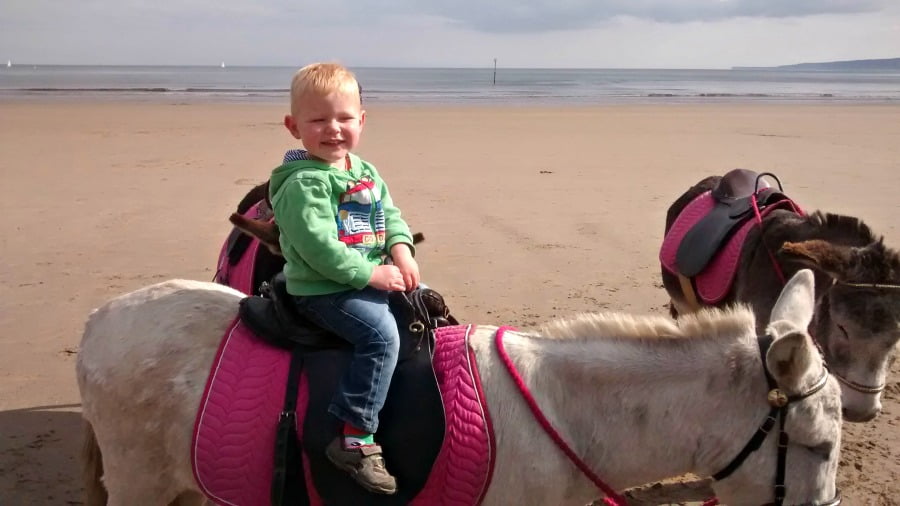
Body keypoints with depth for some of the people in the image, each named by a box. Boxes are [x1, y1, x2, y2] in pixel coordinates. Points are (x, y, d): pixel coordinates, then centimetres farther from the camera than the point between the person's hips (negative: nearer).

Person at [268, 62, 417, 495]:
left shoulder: (366, 173, 12)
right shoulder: (303, 183, -16)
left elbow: (390, 214, 16)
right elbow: (317, 245, -24)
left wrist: (401, 249, -5)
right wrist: (370, 274, -23)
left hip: (373, 278, 9)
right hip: (321, 290, -9)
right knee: (381, 332, -28)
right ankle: (354, 438, -25)